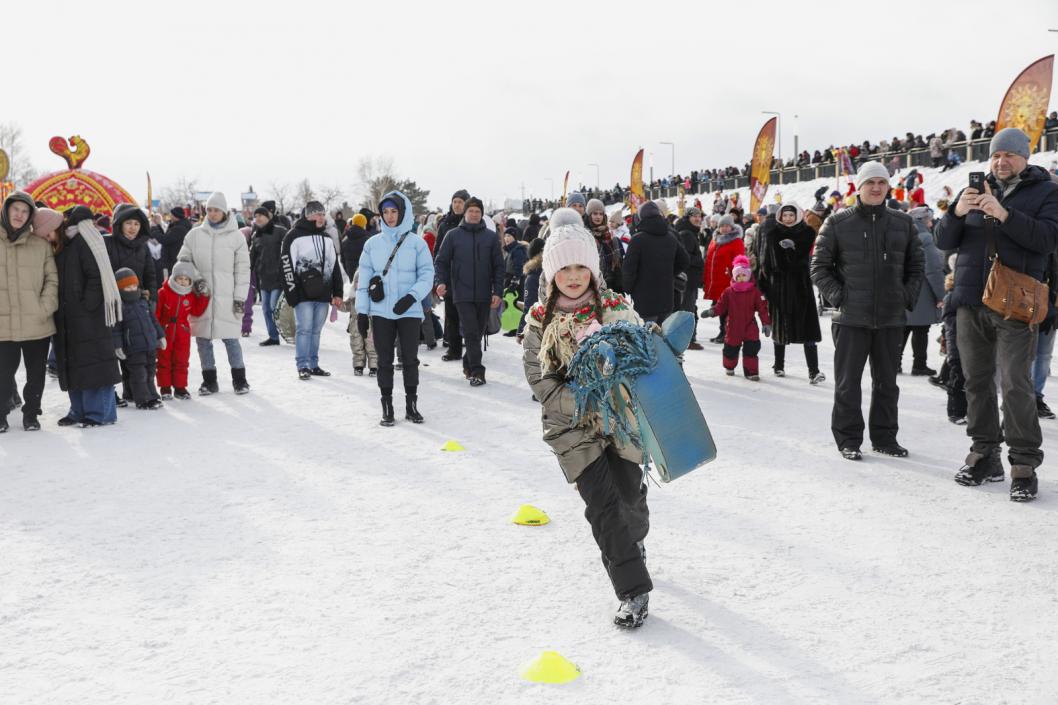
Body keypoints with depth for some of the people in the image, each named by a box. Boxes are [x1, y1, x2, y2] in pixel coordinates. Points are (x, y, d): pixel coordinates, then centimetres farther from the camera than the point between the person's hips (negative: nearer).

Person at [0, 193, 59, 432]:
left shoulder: (41, 245, 4)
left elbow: (52, 279, 5)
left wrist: (45, 307, -7)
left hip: (37, 324, 1)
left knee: (36, 373, 10)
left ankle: (31, 413, 27)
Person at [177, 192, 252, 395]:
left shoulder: (236, 237, 1)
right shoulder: (195, 235, 7)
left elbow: (242, 270, 2)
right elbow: (183, 259, 14)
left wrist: (240, 297, -3)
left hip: (226, 297, -3)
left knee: (230, 338, -3)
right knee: (203, 339, 6)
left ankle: (239, 380, 10)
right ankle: (209, 381, 17)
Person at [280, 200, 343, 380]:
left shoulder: (327, 238, 16)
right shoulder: (294, 236, -3)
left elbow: (334, 266, 18)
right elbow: (287, 266, -7)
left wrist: (337, 293, 12)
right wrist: (291, 292, -11)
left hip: (323, 294, 6)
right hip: (304, 293, -5)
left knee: (316, 330, 10)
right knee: (304, 329, -7)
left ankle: (313, 365, 16)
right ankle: (303, 366, -1)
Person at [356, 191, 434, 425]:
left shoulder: (417, 243, 0)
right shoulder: (373, 243, 6)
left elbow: (427, 274, -2)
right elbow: (363, 278, 7)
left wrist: (412, 296, -18)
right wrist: (361, 311, 2)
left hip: (409, 311, -1)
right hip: (380, 312, 1)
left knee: (410, 359, 5)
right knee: (385, 361, 5)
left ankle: (411, 405, 18)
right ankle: (387, 406, 14)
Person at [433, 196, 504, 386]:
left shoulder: (491, 237, 5)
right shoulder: (453, 235, 3)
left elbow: (499, 266, 5)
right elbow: (441, 261, 5)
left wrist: (498, 292, -2)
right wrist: (441, 281, -13)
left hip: (484, 295, 2)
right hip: (463, 294, -2)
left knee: (478, 333, 10)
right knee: (471, 333, -9)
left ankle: (469, 365, 26)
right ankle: (477, 371, -9)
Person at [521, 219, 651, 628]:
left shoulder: (618, 310, 1)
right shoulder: (540, 322, 0)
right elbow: (539, 379, -4)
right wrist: (581, 402, -17)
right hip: (573, 427, -1)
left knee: (629, 496, 4)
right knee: (602, 504, -7)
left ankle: (632, 542, 41)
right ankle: (633, 591, 2)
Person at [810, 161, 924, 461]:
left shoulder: (903, 223, 8)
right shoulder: (838, 223, -1)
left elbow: (916, 265, 16)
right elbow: (819, 266, 2)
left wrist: (908, 297, 3)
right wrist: (837, 296, -8)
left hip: (891, 318, 3)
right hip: (851, 318, -3)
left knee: (887, 382, 12)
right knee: (848, 383, 2)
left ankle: (885, 437, 23)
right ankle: (848, 439, 11)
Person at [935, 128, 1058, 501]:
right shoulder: (974, 192, 15)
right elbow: (943, 241, 9)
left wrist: (1005, 214, -23)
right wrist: (956, 213, -11)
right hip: (970, 303, 4)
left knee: (1016, 384, -10)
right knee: (977, 381, 8)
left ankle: (1024, 463, -4)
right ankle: (984, 454, 18)